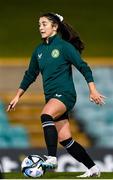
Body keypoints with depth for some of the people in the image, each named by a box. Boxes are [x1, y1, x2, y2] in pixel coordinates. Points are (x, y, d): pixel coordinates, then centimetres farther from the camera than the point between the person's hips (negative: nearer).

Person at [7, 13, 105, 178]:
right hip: (51, 97, 7)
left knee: (46, 116, -35)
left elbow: (84, 68, -8)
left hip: (65, 94, -7)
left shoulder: (64, 46, -7)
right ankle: (93, 168, 14)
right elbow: (30, 75, 22)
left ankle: (52, 158, -39)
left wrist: (93, 90, -14)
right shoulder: (39, 51, 13)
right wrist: (17, 96, 20)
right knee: (65, 140, 4)